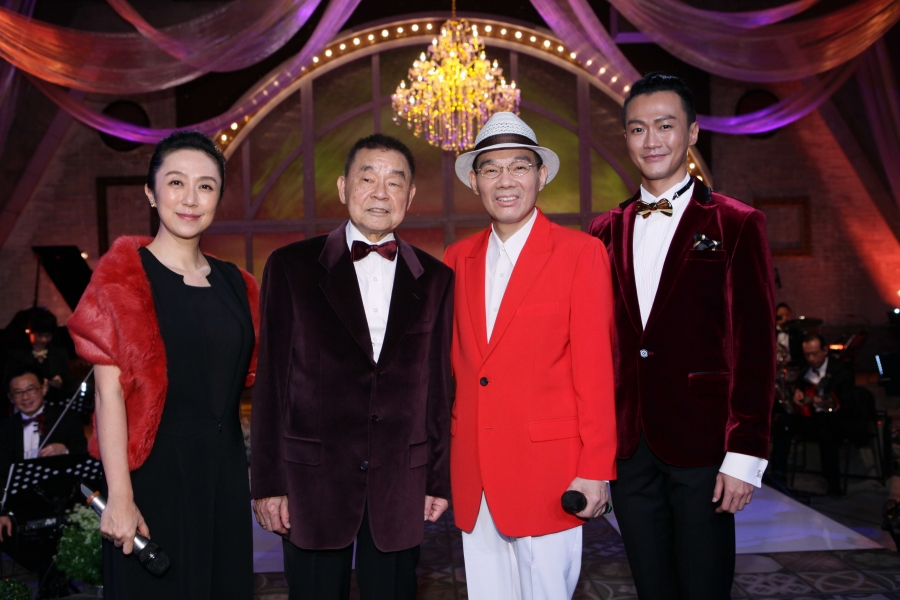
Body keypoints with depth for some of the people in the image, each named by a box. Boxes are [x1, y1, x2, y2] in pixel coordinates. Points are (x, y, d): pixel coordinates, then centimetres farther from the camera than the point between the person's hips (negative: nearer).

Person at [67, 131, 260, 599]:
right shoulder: (123, 275, -7)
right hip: (154, 471, -5)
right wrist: (119, 498, -17)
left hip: (224, 472, 5)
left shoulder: (235, 284, 8)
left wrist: (254, 479, 8)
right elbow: (109, 391, -12)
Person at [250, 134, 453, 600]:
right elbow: (271, 381, -1)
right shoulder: (291, 266, 0)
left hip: (400, 484, 2)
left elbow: (438, 386, 6)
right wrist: (268, 482, -3)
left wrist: (439, 479, 6)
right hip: (313, 478, -1)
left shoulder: (435, 279, 6)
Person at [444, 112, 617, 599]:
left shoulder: (580, 252, -5)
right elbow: (455, 361, 11)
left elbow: (595, 368, -7)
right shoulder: (458, 258, 9)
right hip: (473, 473, 5)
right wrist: (447, 458, 8)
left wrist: (595, 470, -9)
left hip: (546, 467, -4)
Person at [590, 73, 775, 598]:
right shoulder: (606, 232, 9)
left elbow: (754, 345, -7)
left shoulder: (736, 225, -2)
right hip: (627, 446, 4)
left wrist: (745, 453, -11)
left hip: (701, 444, -3)